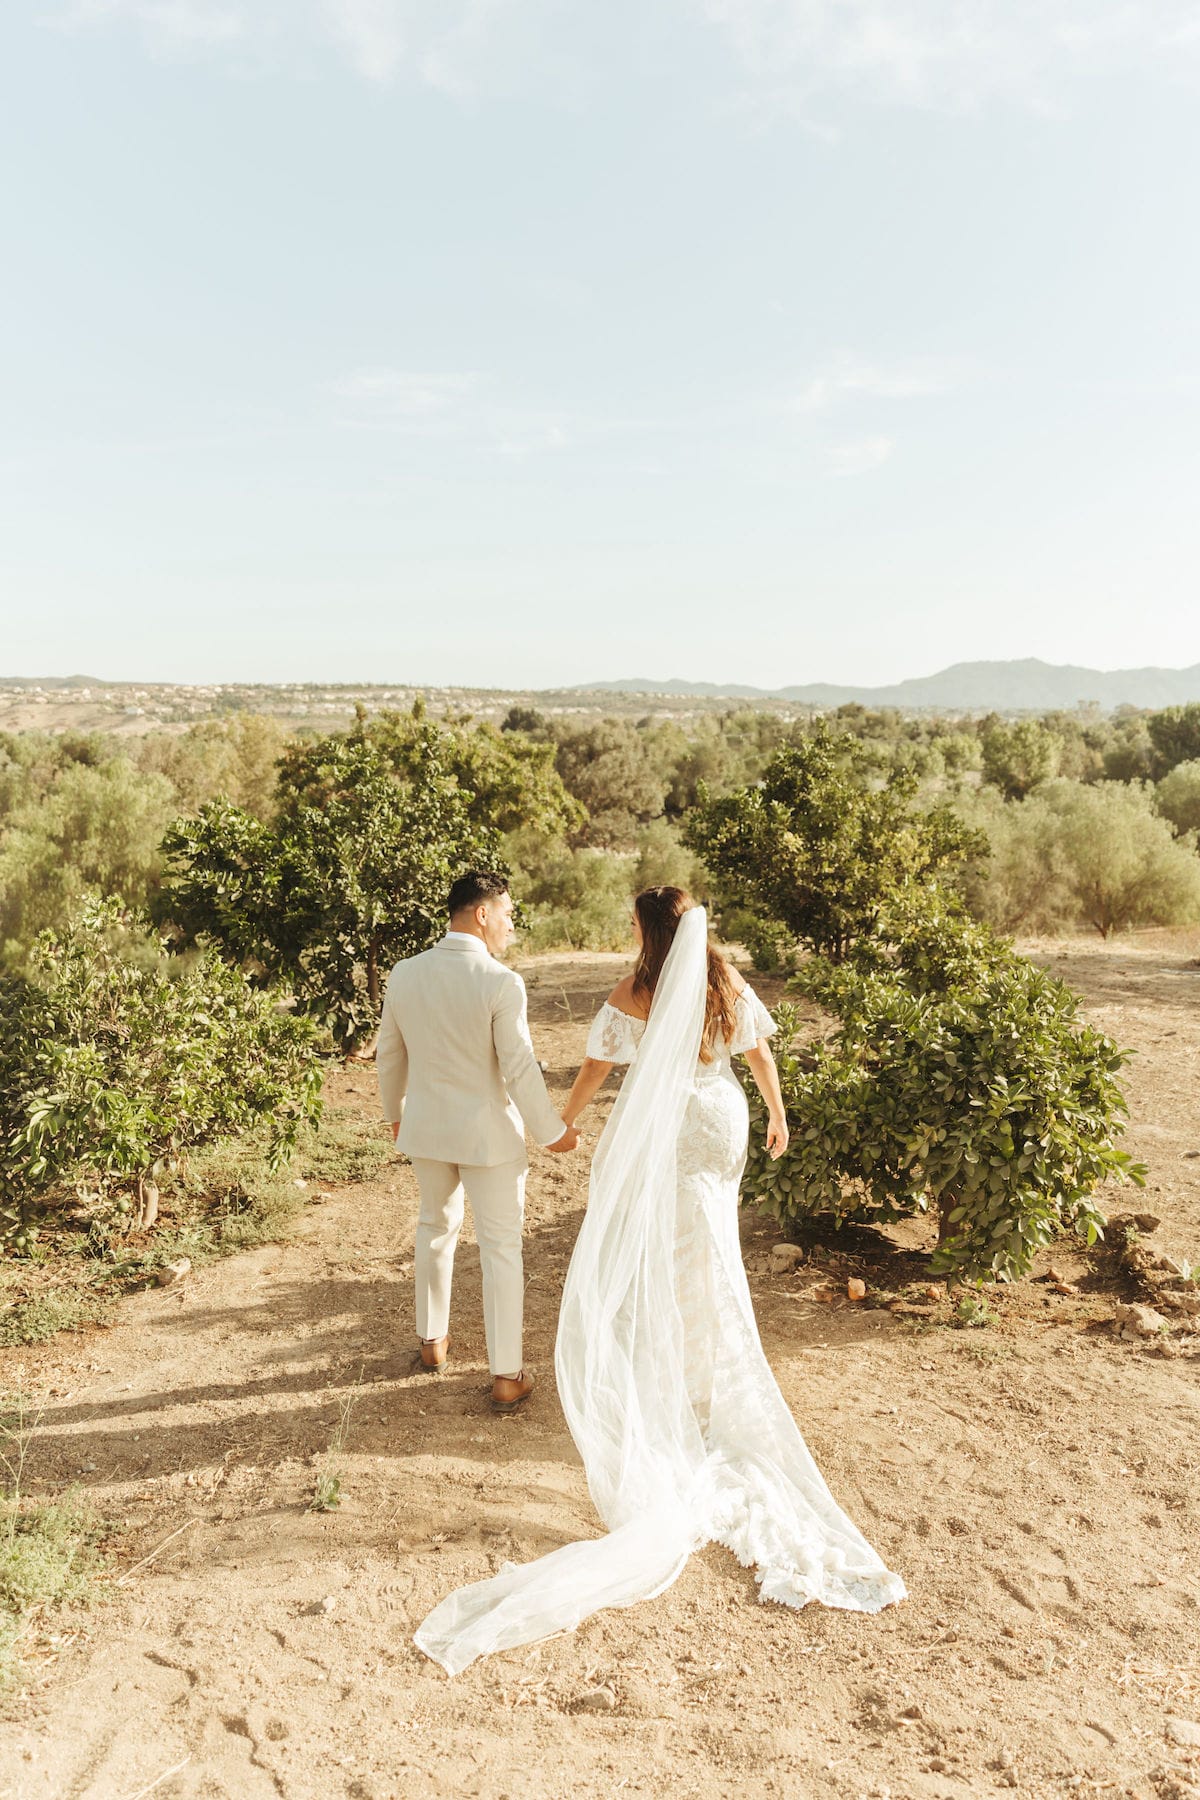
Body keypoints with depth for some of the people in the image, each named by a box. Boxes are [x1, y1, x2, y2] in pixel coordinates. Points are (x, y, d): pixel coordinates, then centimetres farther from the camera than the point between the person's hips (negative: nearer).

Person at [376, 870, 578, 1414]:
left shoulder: (404, 974, -4)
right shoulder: (501, 983, -21)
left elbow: (389, 1055, 6)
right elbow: (519, 1069, -18)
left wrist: (395, 1114, 22)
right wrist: (551, 1131, -5)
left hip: (426, 1127, 5)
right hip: (487, 1134, -5)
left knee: (435, 1228, 25)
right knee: (501, 1248, 6)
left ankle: (433, 1342, 39)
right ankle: (506, 1377, 12)